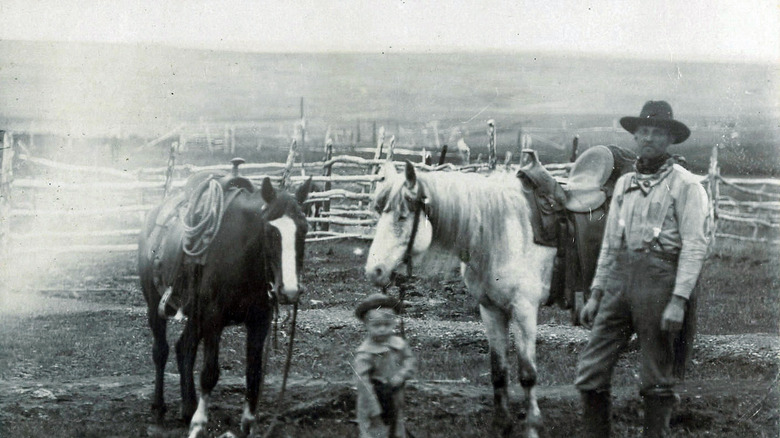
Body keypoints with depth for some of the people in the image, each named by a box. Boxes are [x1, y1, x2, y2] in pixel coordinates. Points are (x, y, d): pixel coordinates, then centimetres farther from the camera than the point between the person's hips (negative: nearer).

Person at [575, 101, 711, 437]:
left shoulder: (686, 185, -2)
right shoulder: (625, 184, 18)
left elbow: (695, 247, -9)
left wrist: (679, 300, -18)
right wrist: (595, 294, 16)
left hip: (659, 279, -6)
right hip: (620, 278, 6)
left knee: (656, 381, 1)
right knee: (590, 372, 0)